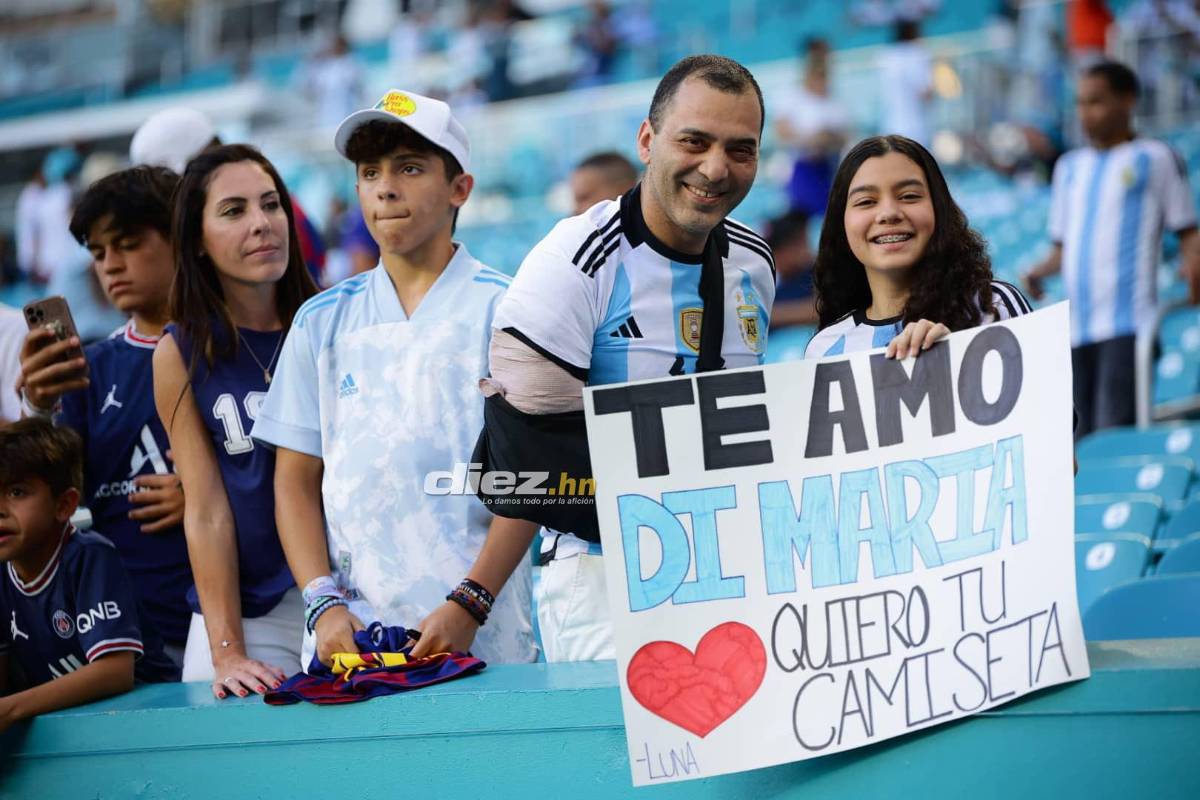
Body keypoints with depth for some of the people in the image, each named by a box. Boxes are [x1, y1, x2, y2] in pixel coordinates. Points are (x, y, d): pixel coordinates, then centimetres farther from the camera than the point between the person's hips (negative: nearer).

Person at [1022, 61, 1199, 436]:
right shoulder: (1069, 166, 21)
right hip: (1077, 328, 6)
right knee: (1082, 438, 6)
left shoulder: (1154, 158, 5)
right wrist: (1040, 271, 3)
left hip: (1128, 324, -6)